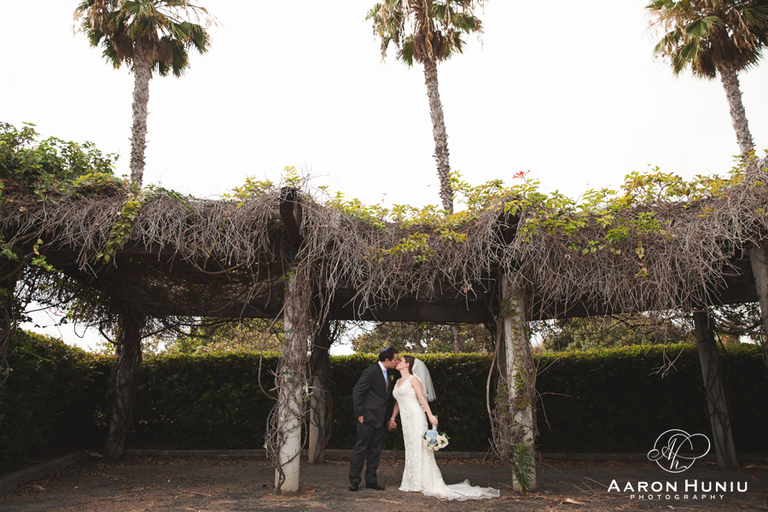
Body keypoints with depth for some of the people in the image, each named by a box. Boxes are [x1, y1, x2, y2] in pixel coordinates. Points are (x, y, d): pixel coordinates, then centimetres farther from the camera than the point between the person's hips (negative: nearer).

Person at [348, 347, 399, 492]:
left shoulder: (385, 373, 14)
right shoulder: (371, 372, -14)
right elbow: (357, 392, -14)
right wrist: (359, 414, -15)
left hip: (380, 419, 8)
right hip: (368, 418, -8)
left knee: (375, 451, 12)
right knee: (361, 449, 0)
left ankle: (371, 480, 20)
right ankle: (354, 480, 9)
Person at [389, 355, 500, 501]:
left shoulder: (413, 379, -4)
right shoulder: (398, 382, 18)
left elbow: (422, 398, -12)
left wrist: (430, 415, -19)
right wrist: (392, 418, 20)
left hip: (416, 417, -7)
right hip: (406, 419, 7)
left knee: (418, 448, -3)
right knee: (410, 449, 9)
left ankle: (421, 484, 4)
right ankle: (412, 483, 15)